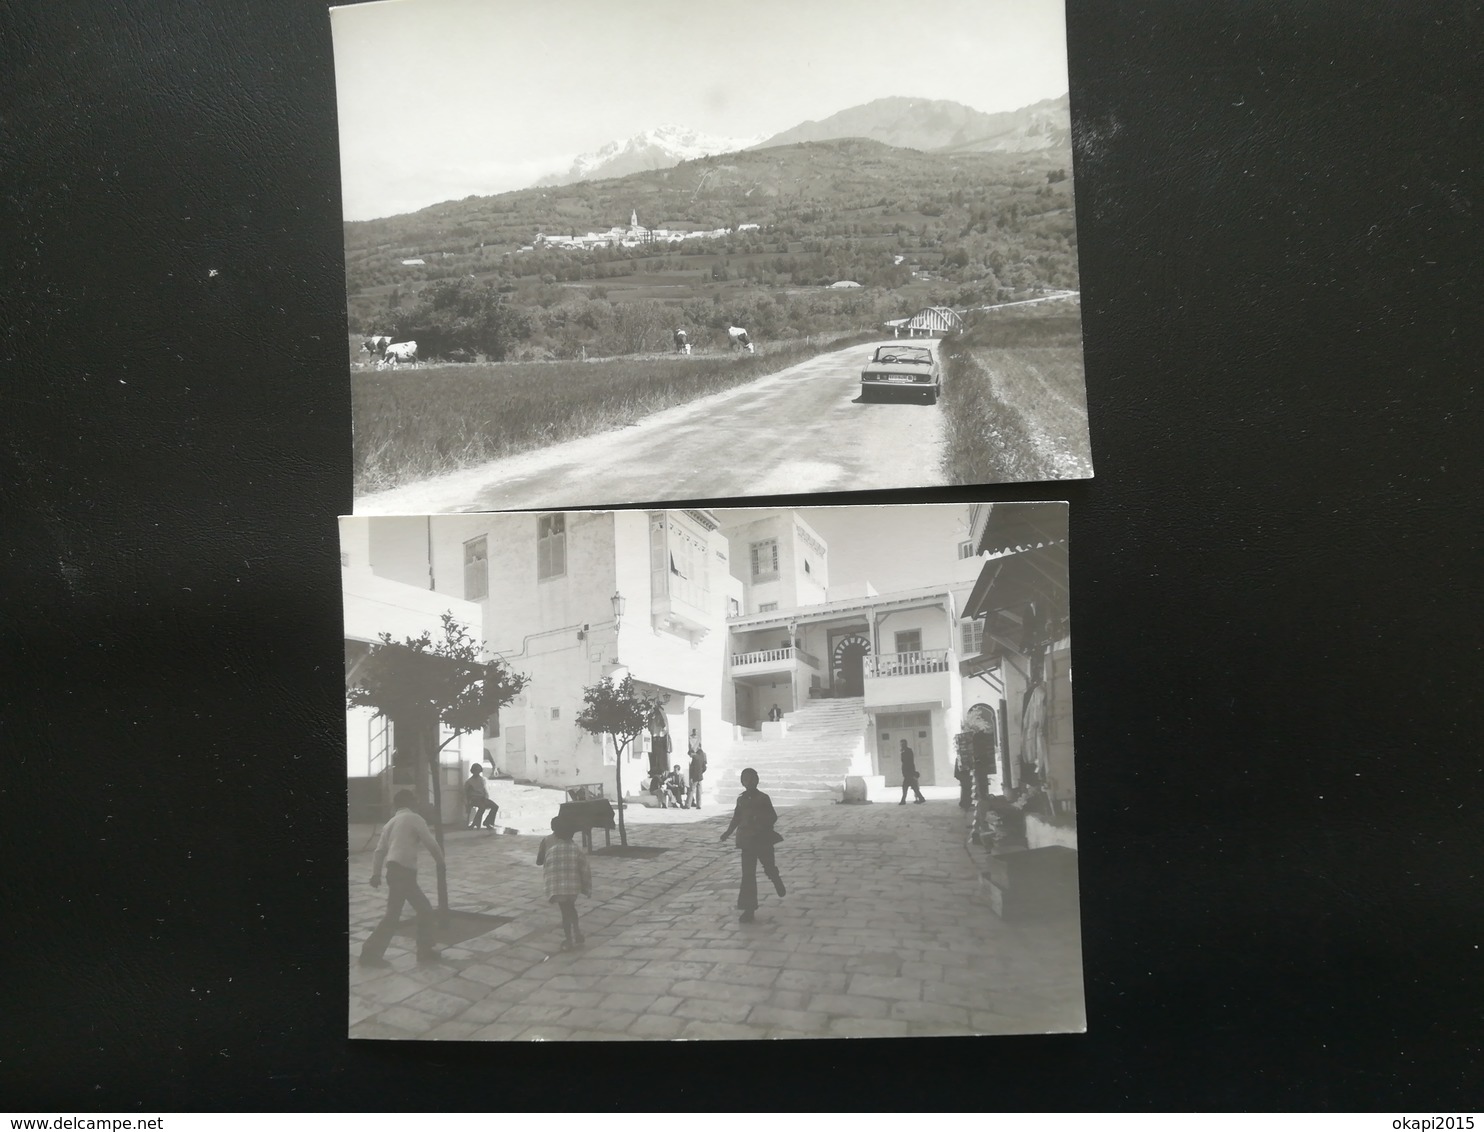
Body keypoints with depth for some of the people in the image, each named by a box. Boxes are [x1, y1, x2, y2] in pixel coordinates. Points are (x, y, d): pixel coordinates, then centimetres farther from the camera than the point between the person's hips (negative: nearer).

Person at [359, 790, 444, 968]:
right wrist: (440, 861, 11)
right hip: (403, 871, -8)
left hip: (395, 871, 8)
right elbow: (430, 843, -5)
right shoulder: (414, 818, -3)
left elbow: (380, 850, 11)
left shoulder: (391, 822, 20)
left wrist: (376, 874, 6)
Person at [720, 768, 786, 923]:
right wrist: (728, 832, 1)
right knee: (748, 874, -3)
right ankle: (749, 909, 1)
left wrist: (760, 827, -21)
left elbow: (773, 817, -7)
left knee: (769, 867, 12)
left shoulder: (763, 798, -8)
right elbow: (736, 817, 11)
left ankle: (777, 882, 51)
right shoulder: (741, 799, 2)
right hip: (747, 841, 2)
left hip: (763, 839, -2)